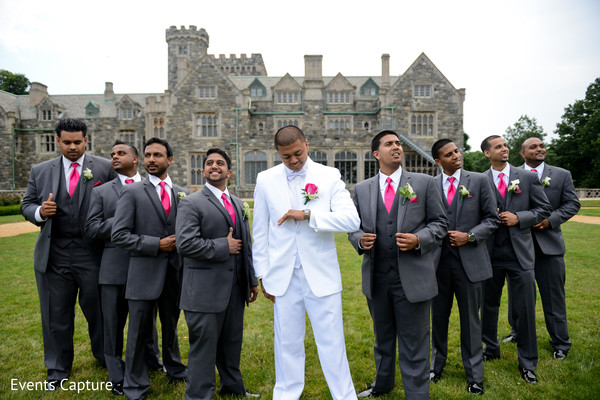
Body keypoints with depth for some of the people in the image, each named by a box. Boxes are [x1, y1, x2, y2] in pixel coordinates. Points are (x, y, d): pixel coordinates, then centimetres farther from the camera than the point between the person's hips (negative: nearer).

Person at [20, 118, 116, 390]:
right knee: (56, 315, 15)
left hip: (92, 254, -2)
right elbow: (27, 206, 11)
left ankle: (105, 358, 35)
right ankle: (58, 369, 35)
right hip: (53, 255, 3)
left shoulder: (104, 168, -1)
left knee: (98, 310, 11)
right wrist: (40, 212, -12)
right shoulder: (40, 171, 7)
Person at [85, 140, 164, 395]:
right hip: (115, 267, 0)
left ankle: (152, 360, 41)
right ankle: (116, 376, 30)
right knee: (113, 324, 11)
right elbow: (91, 229, -2)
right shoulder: (101, 192, 7)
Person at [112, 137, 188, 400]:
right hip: (144, 273, -3)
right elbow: (119, 235, -11)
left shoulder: (182, 194, 6)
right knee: (139, 331, 9)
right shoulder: (131, 192, -4)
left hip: (175, 272, 3)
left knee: (171, 325, 21)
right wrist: (156, 245, -15)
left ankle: (174, 368, 44)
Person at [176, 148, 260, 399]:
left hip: (235, 289, 7)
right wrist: (223, 246, -14)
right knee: (203, 348, 3)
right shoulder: (191, 203, -7)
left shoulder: (238, 204, 15)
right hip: (206, 291, -6)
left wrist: (252, 281, 17)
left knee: (232, 343, 19)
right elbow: (185, 244, -19)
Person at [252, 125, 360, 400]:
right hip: (284, 275, 2)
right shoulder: (266, 180, 3)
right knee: (287, 342, 14)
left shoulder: (330, 176, -2)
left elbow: (352, 220, -13)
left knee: (332, 342, 7)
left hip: (321, 275, -1)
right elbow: (260, 231, 8)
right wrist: (263, 274, 8)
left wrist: (307, 215, -21)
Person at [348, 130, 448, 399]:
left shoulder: (424, 183, 1)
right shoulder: (361, 189, 6)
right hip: (376, 278, 3)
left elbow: (440, 223, 1)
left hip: (412, 277, -3)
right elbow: (354, 227, 11)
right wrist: (360, 240, -11)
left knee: (413, 344, 6)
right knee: (382, 338, 23)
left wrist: (418, 240, -16)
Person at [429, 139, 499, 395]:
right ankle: (436, 365, 36)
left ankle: (474, 376, 27)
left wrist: (469, 236, -12)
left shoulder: (479, 181, 0)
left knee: (470, 320, 9)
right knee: (439, 317, 15)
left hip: (470, 261, -1)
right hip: (438, 261, 1)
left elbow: (492, 219, 1)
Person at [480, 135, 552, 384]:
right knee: (488, 305, 14)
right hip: (490, 253, 1)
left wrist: (518, 218, -11)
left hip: (519, 252, 0)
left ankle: (527, 362, 20)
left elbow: (544, 209, 4)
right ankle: (491, 349, 35)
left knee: (525, 308, 3)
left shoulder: (527, 177, 4)